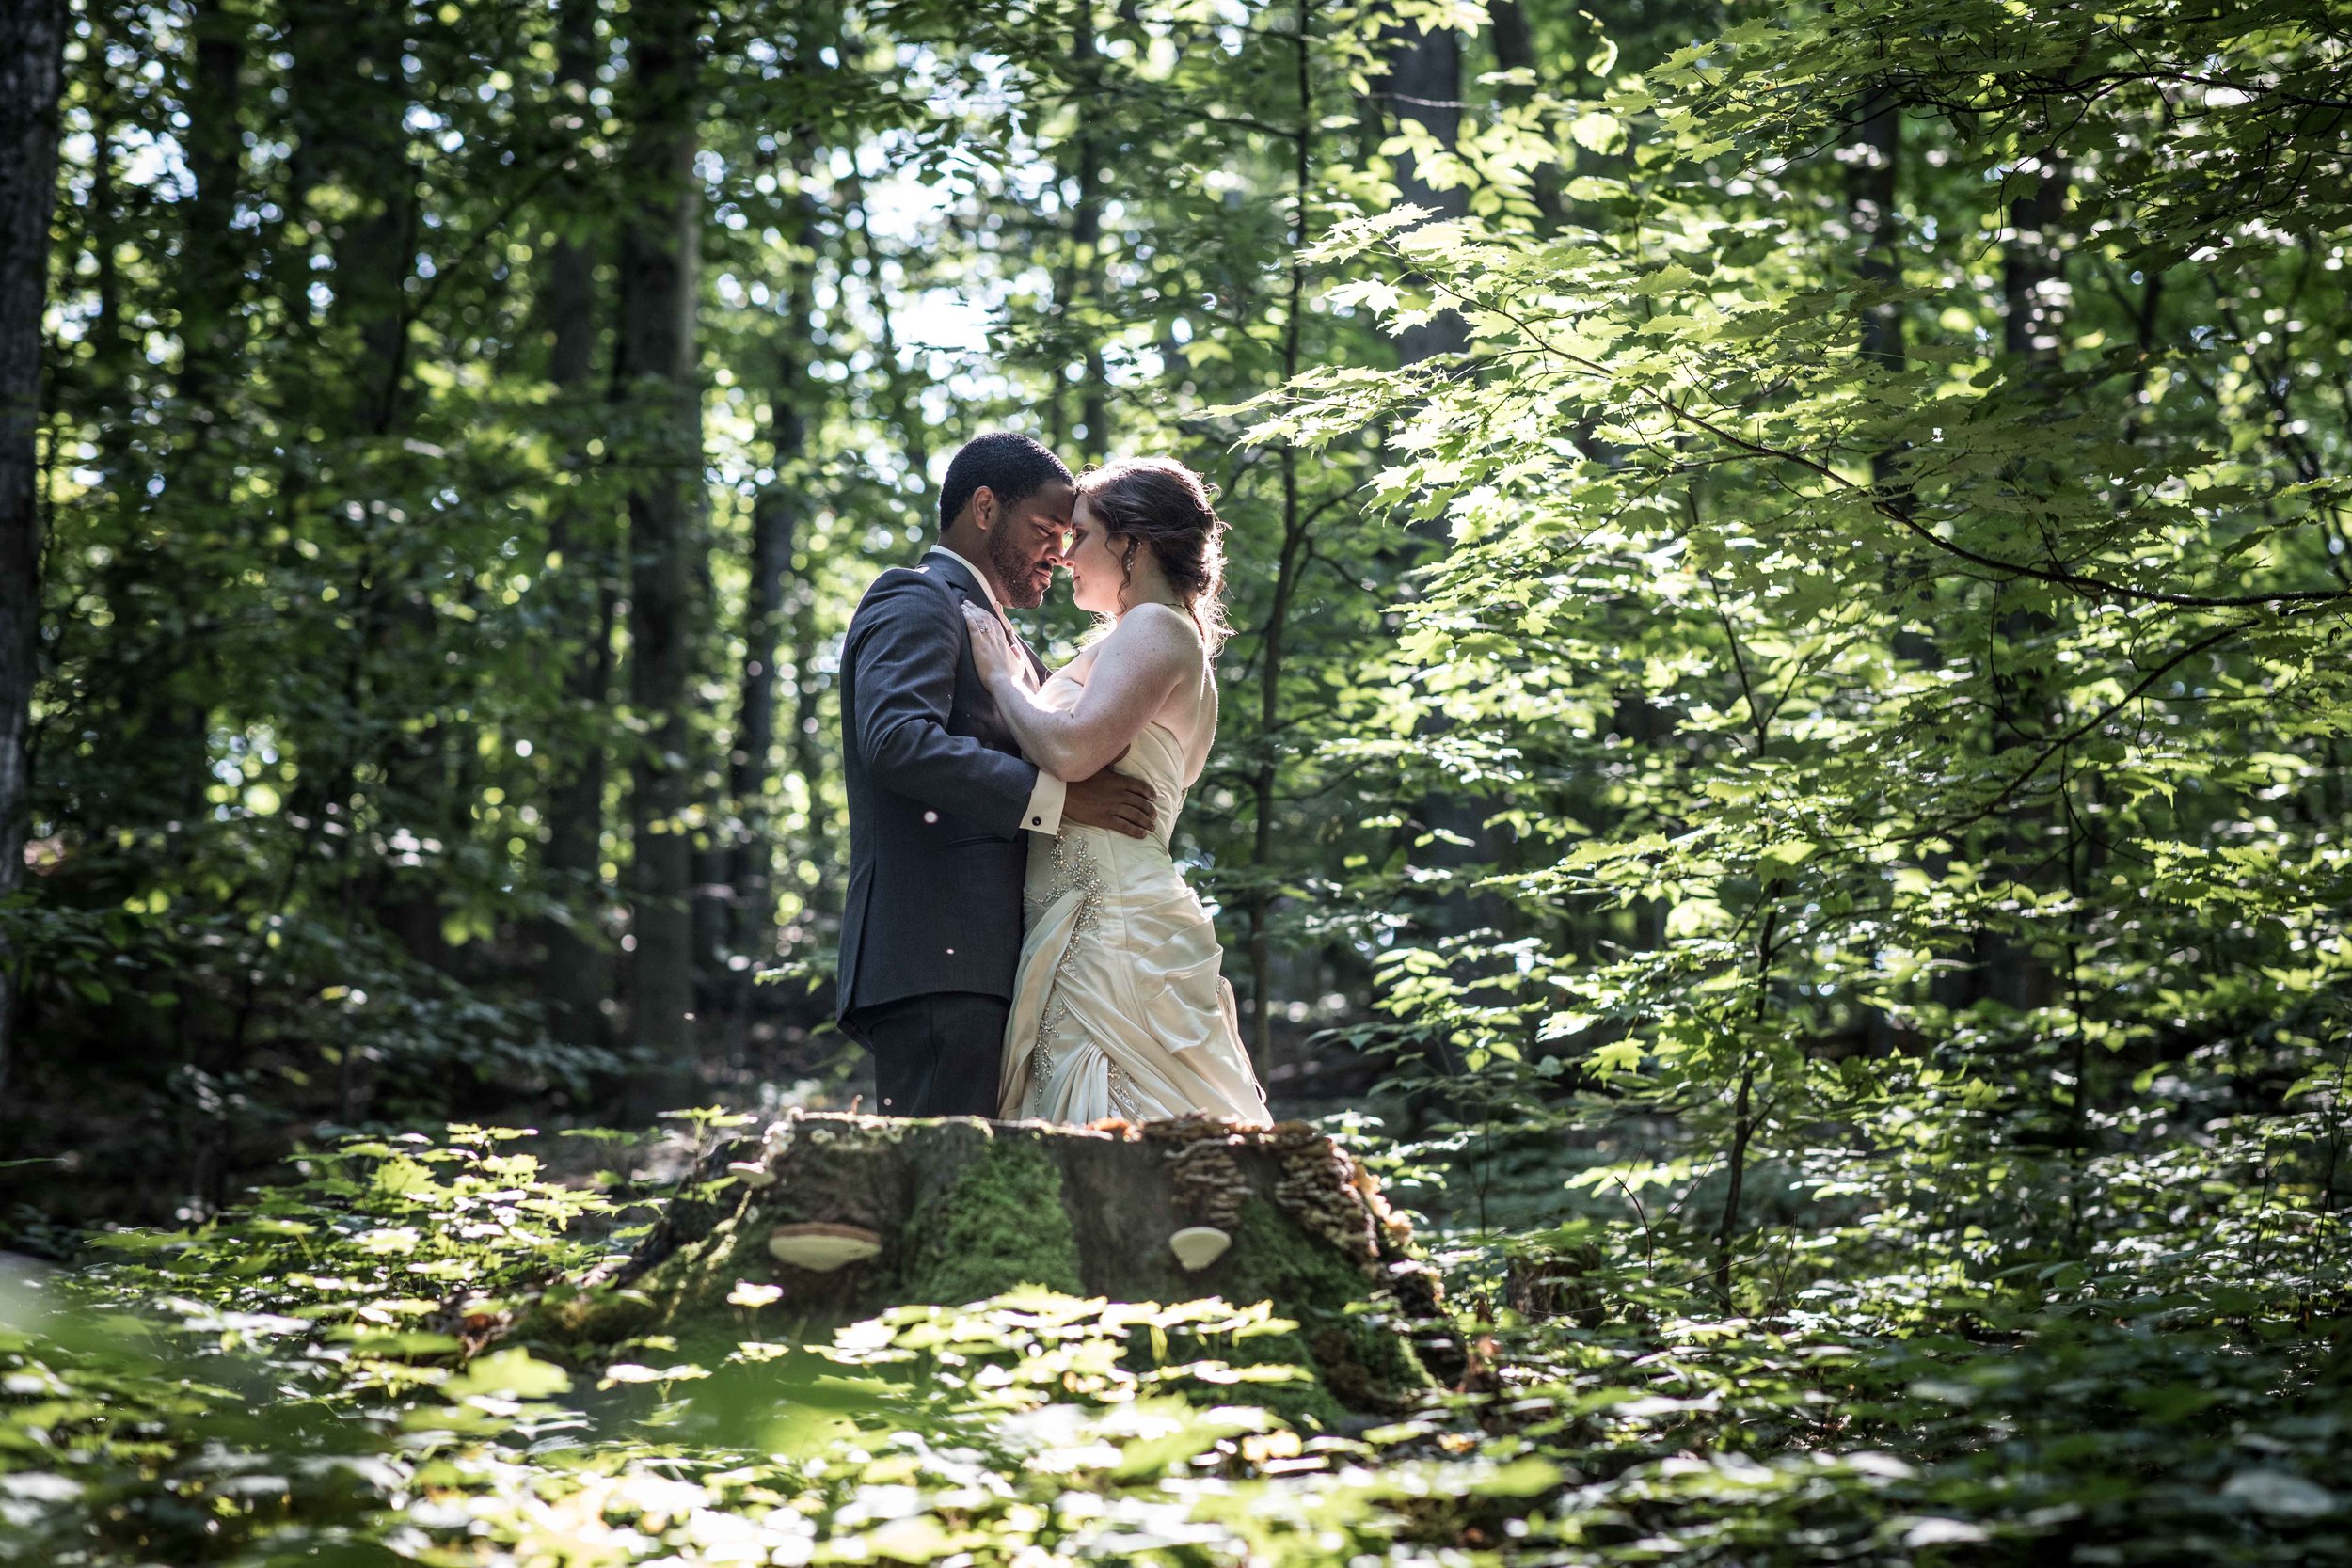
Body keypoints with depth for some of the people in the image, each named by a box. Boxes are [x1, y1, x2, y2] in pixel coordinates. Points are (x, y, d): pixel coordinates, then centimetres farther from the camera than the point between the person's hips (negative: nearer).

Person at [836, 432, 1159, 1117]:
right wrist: (1053, 797, -19)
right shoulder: (916, 605, -3)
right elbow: (898, 740, -20)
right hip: (936, 963, -10)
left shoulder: (999, 636, 28)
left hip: (981, 964, 10)